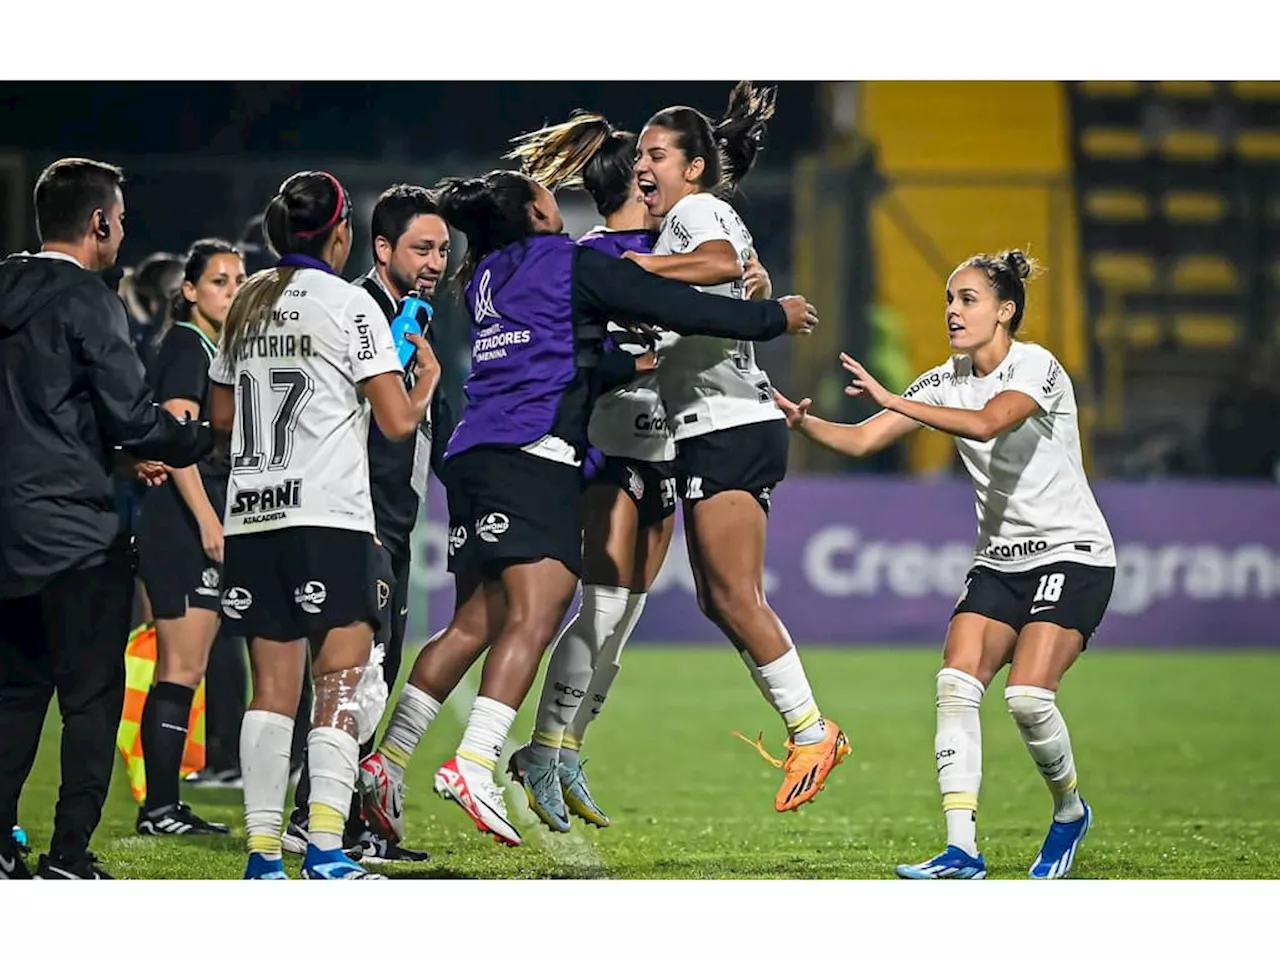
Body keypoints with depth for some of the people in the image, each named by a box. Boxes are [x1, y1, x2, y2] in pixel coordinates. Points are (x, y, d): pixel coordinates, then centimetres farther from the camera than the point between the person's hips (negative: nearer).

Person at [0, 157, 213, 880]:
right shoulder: (89, 301, -11)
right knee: (92, 696, -1)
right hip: (75, 531, -7)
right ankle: (69, 857, -4)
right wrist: (206, 440, 4)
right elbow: (132, 415, -14)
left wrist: (121, 454, 22)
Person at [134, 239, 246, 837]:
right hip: (182, 523, -10)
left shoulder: (218, 351, 20)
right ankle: (158, 809, -10)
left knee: (185, 670, 8)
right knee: (180, 669, -10)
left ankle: (167, 805, 10)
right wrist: (207, 518, -23)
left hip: (207, 525, 10)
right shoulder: (186, 346, -9)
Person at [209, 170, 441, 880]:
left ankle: (262, 852, 2)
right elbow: (398, 421, -6)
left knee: (272, 688, 6)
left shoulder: (247, 303, 14)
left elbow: (222, 414, 24)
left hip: (252, 517, 6)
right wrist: (428, 377, 13)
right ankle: (325, 849, -15)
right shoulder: (349, 303, -4)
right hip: (328, 518, -6)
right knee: (341, 682, -4)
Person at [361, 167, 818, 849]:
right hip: (534, 455, -8)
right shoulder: (573, 264, 3)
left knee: (478, 622, 11)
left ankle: (388, 760, 8)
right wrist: (776, 318, 15)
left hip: (473, 456, 8)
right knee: (535, 615, -15)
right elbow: (682, 307, 4)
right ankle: (473, 766, -28)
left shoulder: (486, 279, 24)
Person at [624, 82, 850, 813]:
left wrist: (638, 265, -26)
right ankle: (807, 731, 10)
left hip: (731, 429, -10)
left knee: (735, 595, -11)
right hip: (713, 431, 10)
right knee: (718, 600, 8)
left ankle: (812, 732, -5)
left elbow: (722, 263, -30)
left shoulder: (698, 210, -8)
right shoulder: (690, 218, 23)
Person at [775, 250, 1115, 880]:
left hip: (1072, 555, -6)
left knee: (1028, 696, -21)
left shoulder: (1036, 367, -15)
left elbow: (987, 423, -34)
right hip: (1000, 561, 6)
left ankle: (1069, 811, 7)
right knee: (956, 685, -13)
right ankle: (961, 849, -14)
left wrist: (894, 401, -39)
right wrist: (802, 423, -20)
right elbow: (861, 441, -1)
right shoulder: (945, 382, 5)